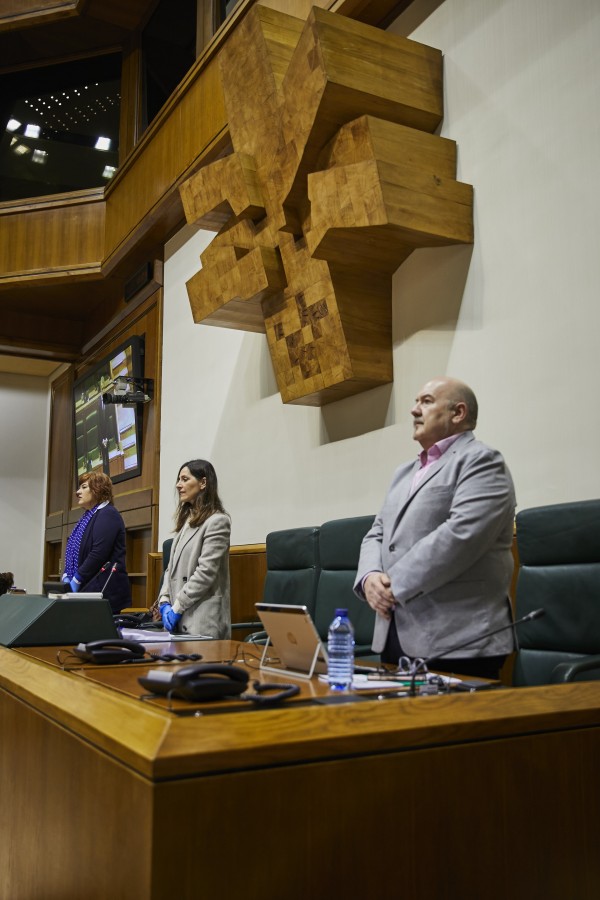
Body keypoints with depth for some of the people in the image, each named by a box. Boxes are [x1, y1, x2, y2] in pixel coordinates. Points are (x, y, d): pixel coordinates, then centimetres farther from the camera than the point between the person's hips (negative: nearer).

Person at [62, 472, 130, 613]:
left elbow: (98, 554, -18)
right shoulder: (88, 517, 20)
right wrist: (67, 577, 1)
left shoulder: (107, 514, -8)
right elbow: (74, 552, 17)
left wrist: (76, 581, -15)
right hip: (86, 588, 8)